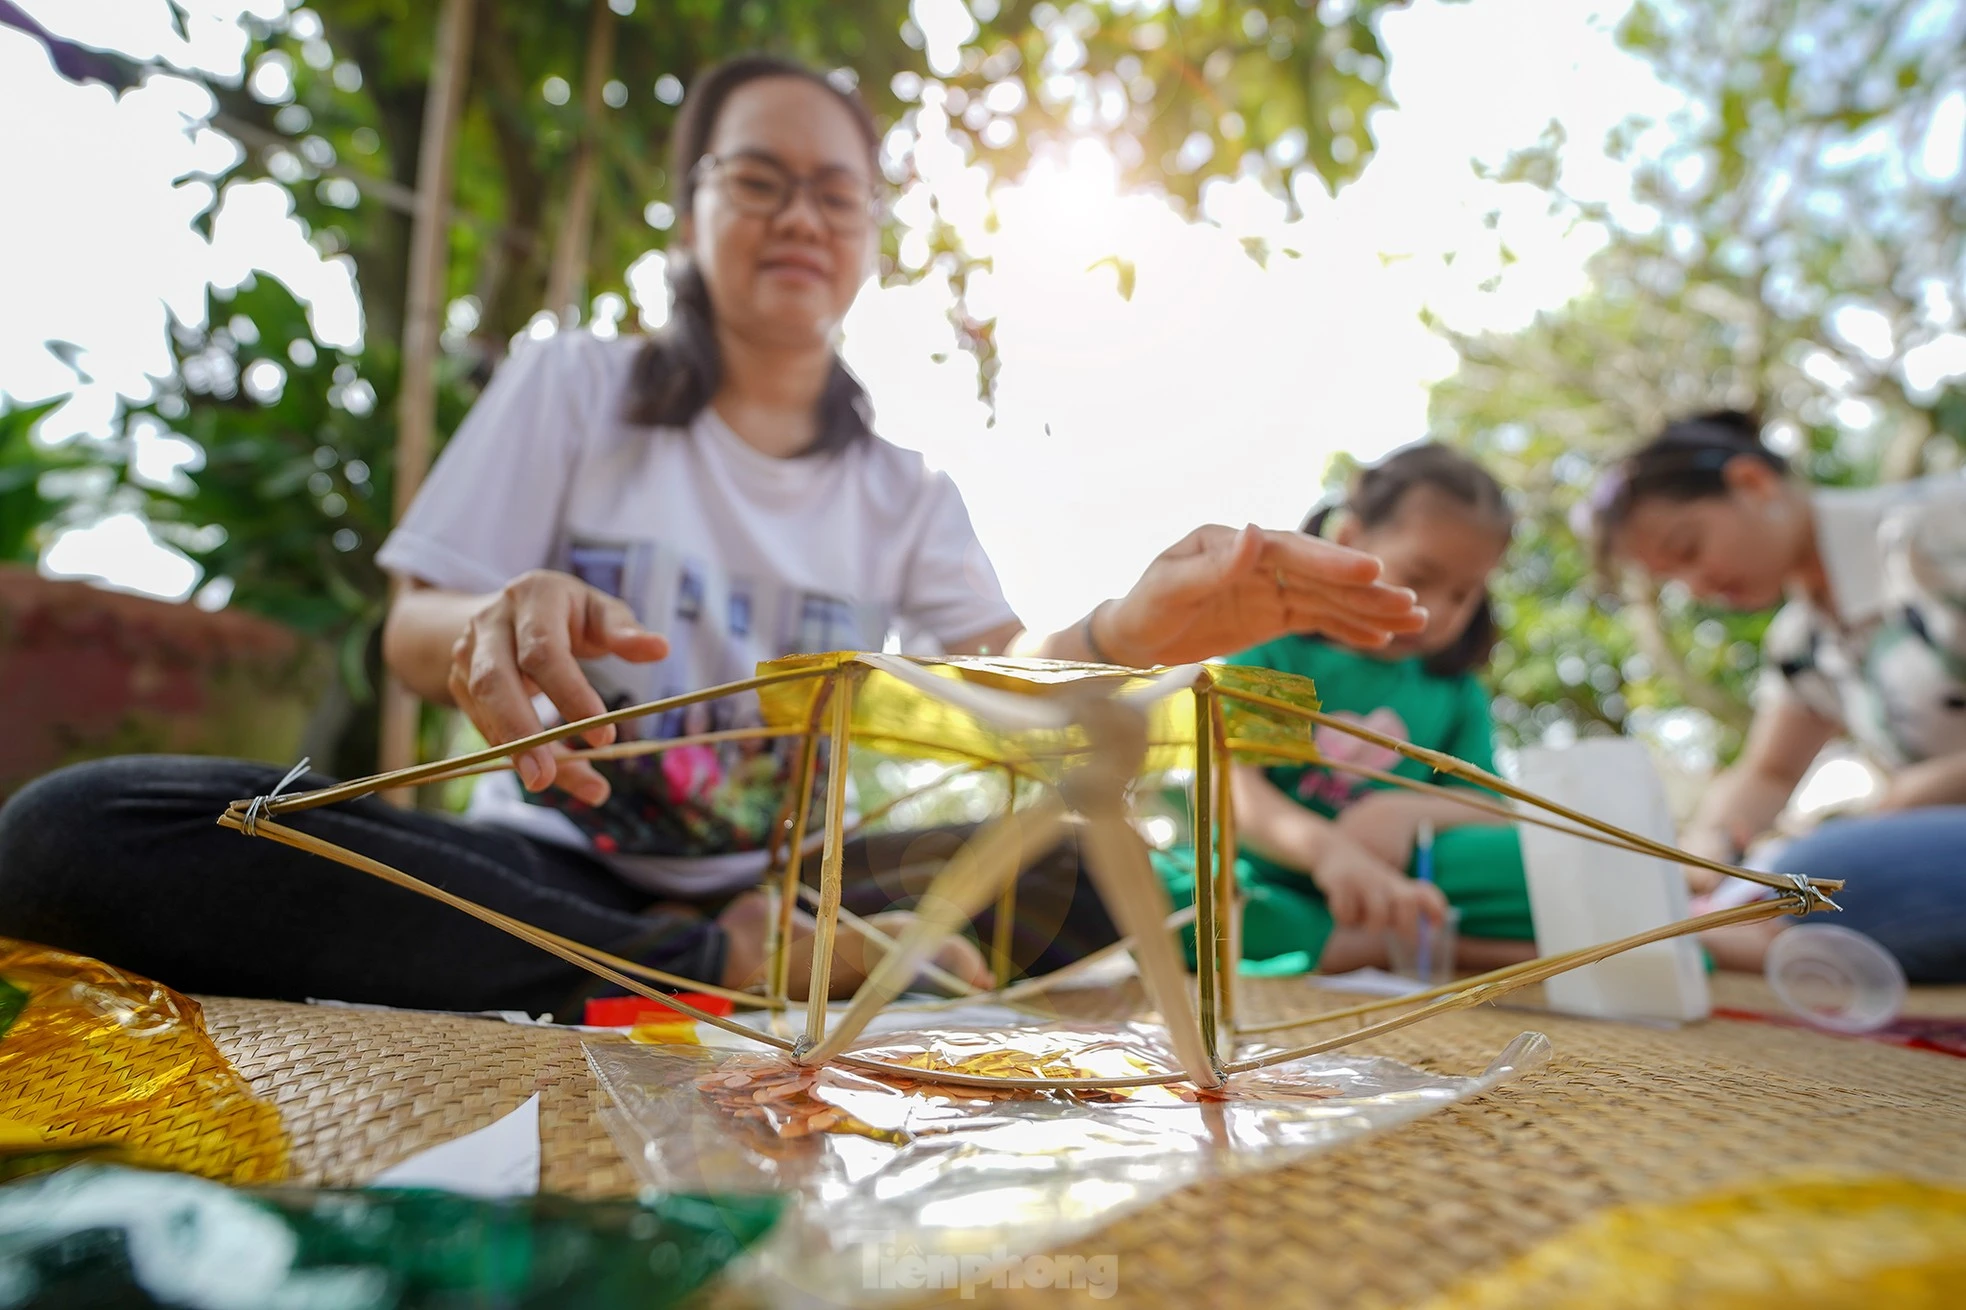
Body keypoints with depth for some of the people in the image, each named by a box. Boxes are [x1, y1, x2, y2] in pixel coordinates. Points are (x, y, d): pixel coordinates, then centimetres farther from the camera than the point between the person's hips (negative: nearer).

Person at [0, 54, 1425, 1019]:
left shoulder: (904, 491, 7)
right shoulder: (572, 388, 2)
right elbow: (413, 636, -3)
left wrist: (1133, 630, -32)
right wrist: (500, 629, -29)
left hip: (779, 883, 1)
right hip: (550, 860, 0)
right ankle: (717, 972, -26)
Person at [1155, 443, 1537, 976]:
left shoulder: (1456, 692, 15)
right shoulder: (1268, 644, 1)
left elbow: (1493, 815, 8)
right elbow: (1231, 786, -14)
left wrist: (1410, 810, -15)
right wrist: (1325, 847, -34)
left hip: (1395, 882, 2)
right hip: (1267, 879, -1)